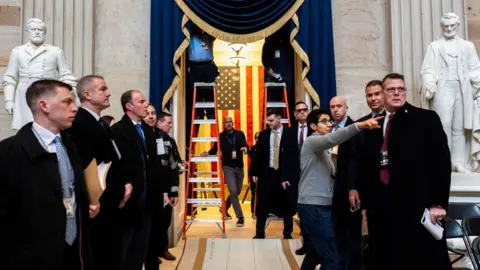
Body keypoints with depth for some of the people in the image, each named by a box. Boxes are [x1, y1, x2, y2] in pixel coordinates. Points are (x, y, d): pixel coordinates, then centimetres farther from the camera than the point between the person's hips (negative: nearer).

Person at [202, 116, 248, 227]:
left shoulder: (240, 134, 2)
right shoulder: (220, 136, -2)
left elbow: (245, 145, -9)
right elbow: (215, 149, 2)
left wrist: (245, 149, -32)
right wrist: (208, 153, -18)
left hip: (239, 166, 3)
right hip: (228, 167, -3)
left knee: (237, 191, 14)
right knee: (233, 191, -14)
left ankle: (224, 208, 39)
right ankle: (240, 217, -5)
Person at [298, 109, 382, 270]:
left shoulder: (322, 148, 21)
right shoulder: (312, 141, -10)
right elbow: (331, 139, -32)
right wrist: (360, 125, -44)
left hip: (321, 205, 10)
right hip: (314, 207, -10)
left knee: (315, 253, 19)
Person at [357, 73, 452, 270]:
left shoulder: (426, 119, 2)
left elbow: (441, 162, -4)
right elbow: (365, 166, 13)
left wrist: (438, 202, -10)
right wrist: (366, 203, 10)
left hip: (417, 207, -3)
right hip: (381, 209, 4)